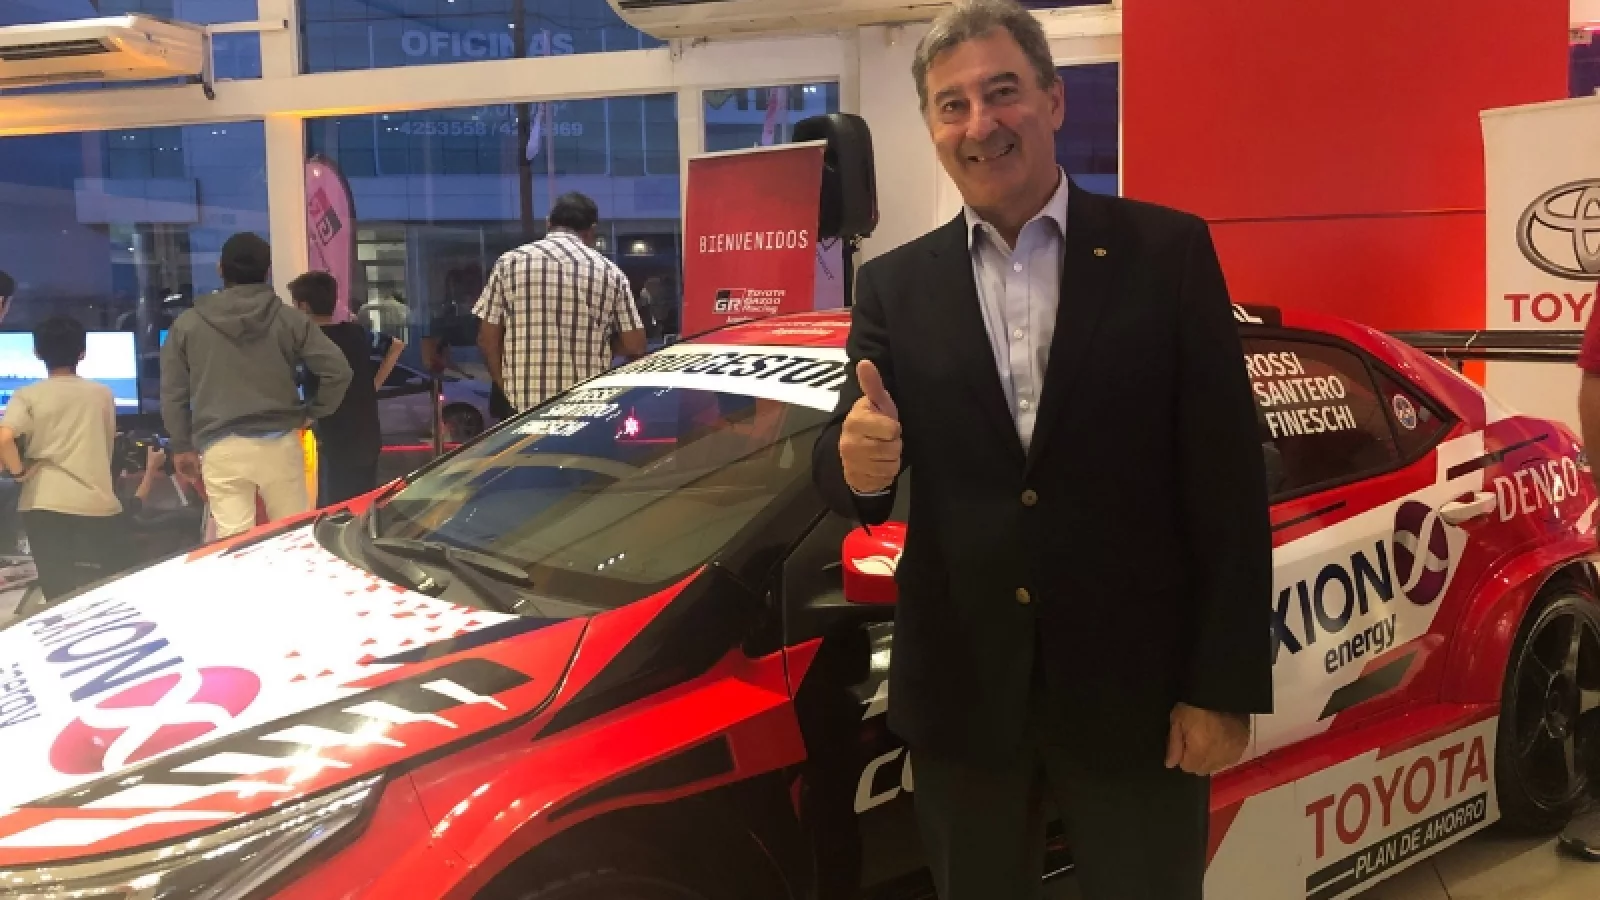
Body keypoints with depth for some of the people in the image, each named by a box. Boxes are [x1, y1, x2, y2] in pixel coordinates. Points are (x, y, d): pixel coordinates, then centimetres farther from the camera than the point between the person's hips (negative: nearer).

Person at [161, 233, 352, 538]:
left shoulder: (187, 324, 4)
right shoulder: (288, 318, 1)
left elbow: (173, 394, 8)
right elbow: (338, 370, -3)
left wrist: (182, 446, 19)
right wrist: (311, 412, 11)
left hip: (221, 449, 0)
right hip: (279, 443, 0)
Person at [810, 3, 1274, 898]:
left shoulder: (1169, 251, -3)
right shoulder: (895, 286, 4)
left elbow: (1230, 481, -5)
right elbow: (857, 483, 0)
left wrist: (1226, 685, -9)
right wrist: (857, 463, -25)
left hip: (1136, 688, -2)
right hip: (962, 692, 3)